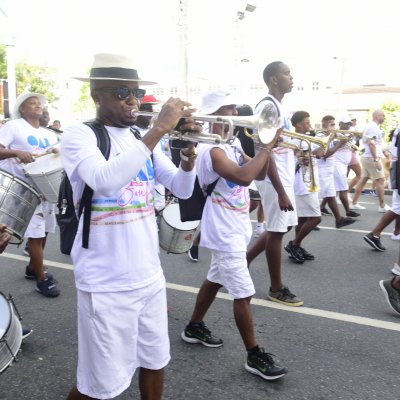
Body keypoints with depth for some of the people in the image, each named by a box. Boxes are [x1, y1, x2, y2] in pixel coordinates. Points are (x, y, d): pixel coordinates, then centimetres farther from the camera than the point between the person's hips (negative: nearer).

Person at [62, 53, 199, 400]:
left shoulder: (142, 140, 8)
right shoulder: (79, 135, -12)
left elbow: (182, 189, 6)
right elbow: (105, 181, -32)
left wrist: (188, 152, -14)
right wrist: (159, 129, -30)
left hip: (150, 276, 6)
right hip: (107, 284, -6)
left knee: (154, 362, 20)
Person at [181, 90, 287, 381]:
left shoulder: (233, 144, 10)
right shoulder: (212, 150, -20)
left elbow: (259, 174, 10)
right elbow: (244, 176, -34)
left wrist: (266, 148, -6)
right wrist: (268, 146, -24)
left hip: (235, 228, 10)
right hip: (225, 232, -10)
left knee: (215, 279, 21)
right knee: (244, 294, -4)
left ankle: (194, 327, 39)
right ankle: (255, 356, 9)